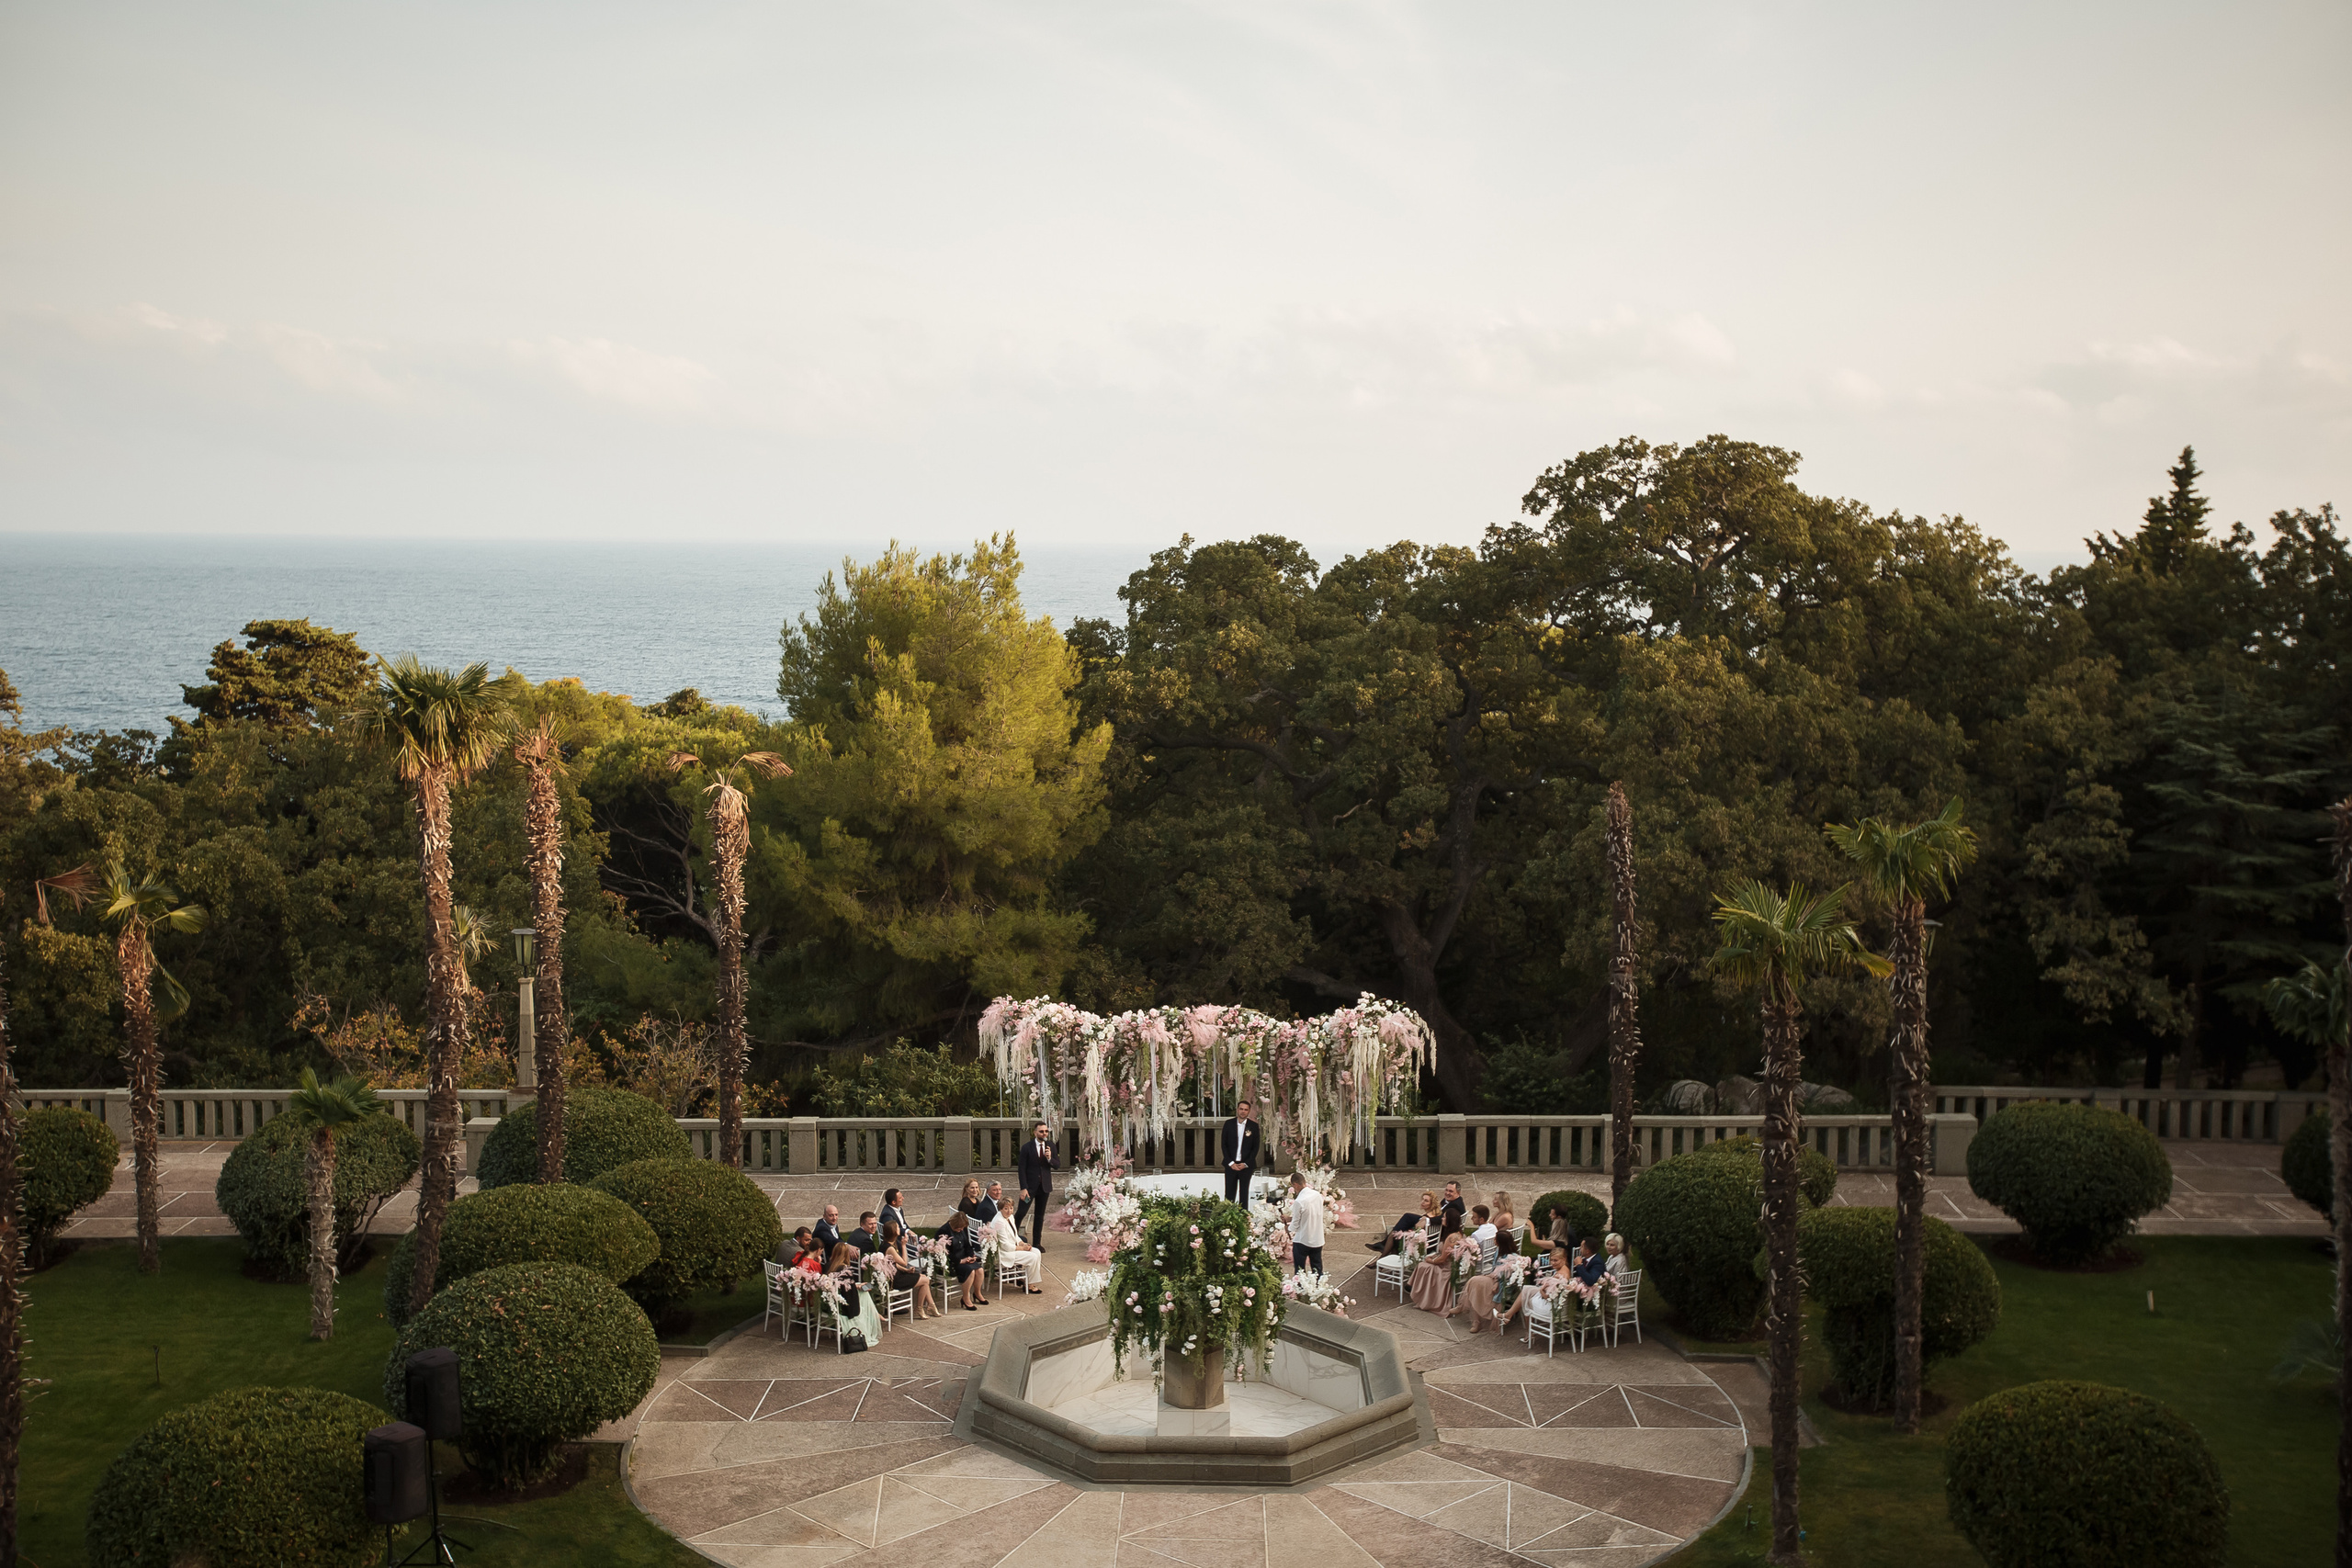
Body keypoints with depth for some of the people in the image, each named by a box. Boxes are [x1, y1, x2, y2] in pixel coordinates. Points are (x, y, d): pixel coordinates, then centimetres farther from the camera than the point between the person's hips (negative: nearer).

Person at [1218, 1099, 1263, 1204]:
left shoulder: (1253, 1126, 2)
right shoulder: (1229, 1124, 3)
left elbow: (1256, 1146, 2)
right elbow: (1223, 1144, 3)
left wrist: (1246, 1164, -6)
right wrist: (1230, 1163, -6)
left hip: (1246, 1166, 0)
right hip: (1231, 1164, 0)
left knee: (1244, 1193, 4)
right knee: (1230, 1193, -1)